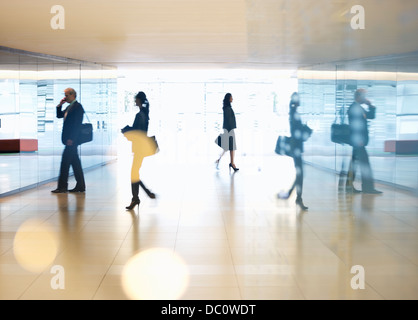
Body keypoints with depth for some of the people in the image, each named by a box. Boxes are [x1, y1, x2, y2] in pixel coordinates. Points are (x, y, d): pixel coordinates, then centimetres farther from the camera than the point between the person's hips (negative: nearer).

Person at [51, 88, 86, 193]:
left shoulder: (78, 107, -12)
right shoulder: (69, 107, 18)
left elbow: (77, 124, -19)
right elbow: (59, 116, 25)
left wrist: (71, 139, -22)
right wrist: (59, 105, 10)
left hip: (72, 140, -10)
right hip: (70, 139, 10)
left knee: (65, 162, -8)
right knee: (75, 162, 10)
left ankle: (62, 187, -5)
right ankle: (80, 186, 15)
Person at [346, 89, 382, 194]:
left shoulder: (359, 108, 18)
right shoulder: (354, 108, -13)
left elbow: (371, 116, 22)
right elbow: (353, 124, -20)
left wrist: (370, 106, 7)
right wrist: (358, 140, -22)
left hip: (357, 141, 10)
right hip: (358, 141, -10)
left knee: (354, 163, 10)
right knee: (364, 163, -8)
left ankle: (349, 186, 13)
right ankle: (368, 187, -5)